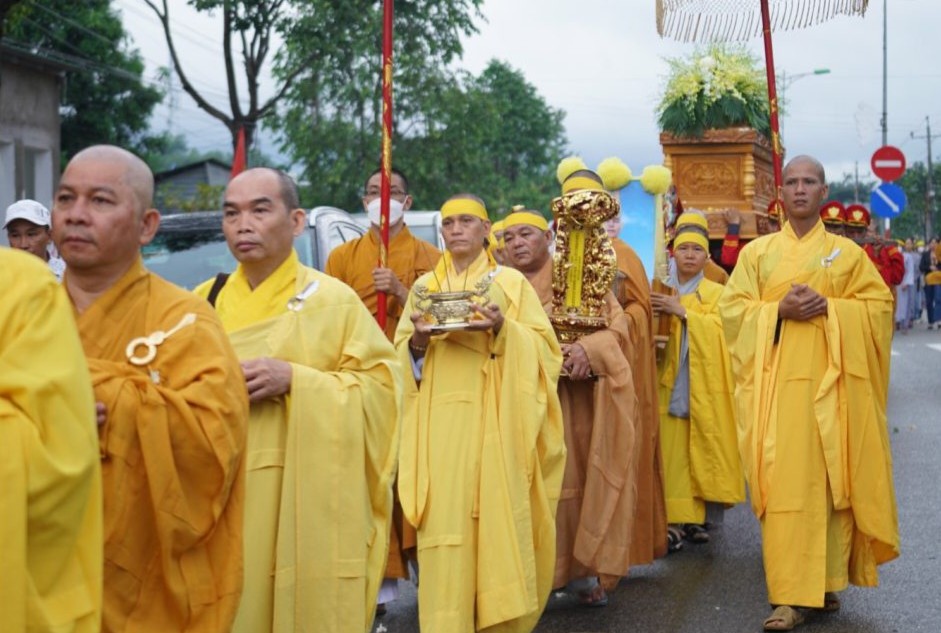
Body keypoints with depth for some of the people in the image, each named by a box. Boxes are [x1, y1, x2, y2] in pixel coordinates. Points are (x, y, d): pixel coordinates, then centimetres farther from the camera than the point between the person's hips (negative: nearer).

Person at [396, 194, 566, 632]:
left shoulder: (511, 282, 6)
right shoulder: (424, 287, 13)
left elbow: (544, 348, 0)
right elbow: (402, 353, 10)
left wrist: (503, 328, -17)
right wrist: (419, 340, -12)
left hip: (493, 423, -1)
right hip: (441, 426, 2)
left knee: (499, 516, -3)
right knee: (444, 525, -4)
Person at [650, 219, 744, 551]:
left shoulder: (717, 293, 7)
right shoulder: (660, 294, 13)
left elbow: (720, 330, -9)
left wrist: (681, 312, -15)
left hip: (704, 385, -1)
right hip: (671, 384, 1)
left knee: (702, 452, -2)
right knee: (672, 453, -6)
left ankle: (695, 516, 7)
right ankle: (677, 520, -7)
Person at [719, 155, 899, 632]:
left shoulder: (847, 252, 9)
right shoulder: (757, 252, 10)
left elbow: (878, 304, 3)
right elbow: (733, 308, 4)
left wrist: (829, 308, -12)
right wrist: (780, 310, -13)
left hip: (830, 382, 0)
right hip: (778, 382, 0)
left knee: (831, 481, 0)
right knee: (784, 485, -5)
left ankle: (827, 580, 11)